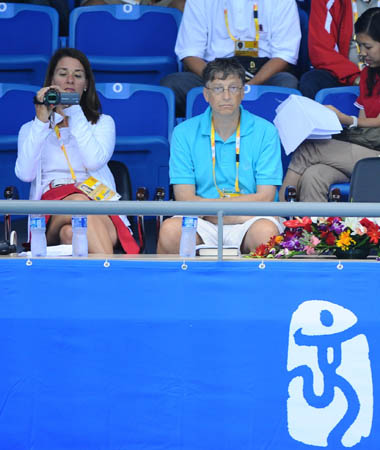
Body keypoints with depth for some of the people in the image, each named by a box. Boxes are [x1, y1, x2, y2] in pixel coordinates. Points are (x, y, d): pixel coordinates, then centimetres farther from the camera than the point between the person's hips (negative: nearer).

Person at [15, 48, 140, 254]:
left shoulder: (103, 123, 24)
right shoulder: (31, 129, 25)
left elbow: (94, 161, -1)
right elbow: (25, 174, 2)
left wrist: (74, 113, 1)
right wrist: (41, 121, -1)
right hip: (51, 212, 0)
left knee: (71, 232, -38)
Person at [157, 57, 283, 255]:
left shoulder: (265, 131, 3)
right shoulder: (184, 133, 5)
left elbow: (265, 198, -4)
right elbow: (185, 199, -3)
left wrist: (205, 204, -10)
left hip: (247, 223, 0)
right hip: (200, 224, 0)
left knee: (267, 231, -36)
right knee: (170, 230, -33)